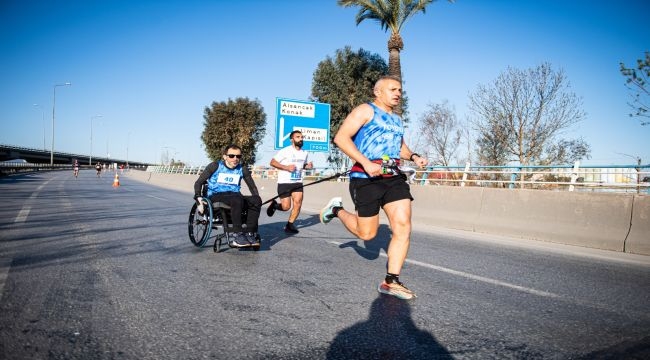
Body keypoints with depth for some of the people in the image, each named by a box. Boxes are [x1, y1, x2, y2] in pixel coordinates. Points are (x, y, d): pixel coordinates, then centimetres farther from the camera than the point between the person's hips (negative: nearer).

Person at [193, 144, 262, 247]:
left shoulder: (242, 169, 12)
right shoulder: (215, 166, 4)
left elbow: (252, 187, 20)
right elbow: (198, 182, 6)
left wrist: (257, 201, 3)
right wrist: (198, 197, -10)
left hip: (235, 196, 4)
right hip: (216, 197, -4)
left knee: (256, 200, -26)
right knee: (237, 199, -37)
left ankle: (250, 233, -26)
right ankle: (236, 234, -35)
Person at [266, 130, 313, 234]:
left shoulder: (304, 153, 10)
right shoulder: (285, 151, -9)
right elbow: (272, 162, -8)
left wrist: (308, 166, 3)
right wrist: (286, 167, -19)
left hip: (298, 182, 5)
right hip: (284, 183, -5)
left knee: (298, 203, -9)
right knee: (286, 207, -7)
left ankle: (289, 224, 7)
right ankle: (274, 205, 27)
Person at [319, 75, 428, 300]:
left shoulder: (397, 120, 21)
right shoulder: (366, 110, -2)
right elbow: (341, 138, -13)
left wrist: (413, 157, 13)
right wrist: (366, 163, -23)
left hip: (394, 178, 7)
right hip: (366, 178, -7)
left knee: (403, 227, -7)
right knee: (367, 234, 1)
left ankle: (391, 281, 3)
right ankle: (337, 209, 29)